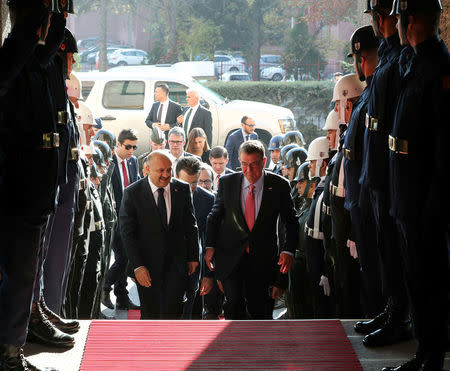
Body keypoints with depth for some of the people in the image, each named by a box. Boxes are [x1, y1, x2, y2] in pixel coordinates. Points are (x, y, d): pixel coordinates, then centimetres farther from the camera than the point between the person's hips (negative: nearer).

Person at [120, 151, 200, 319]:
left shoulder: (183, 190, 1)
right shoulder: (132, 193, -7)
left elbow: (191, 226, 9)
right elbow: (127, 232, -8)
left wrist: (193, 257, 10)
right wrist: (137, 266, -14)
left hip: (176, 263, 1)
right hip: (147, 264, -1)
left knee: (171, 313, -7)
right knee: (150, 315, 10)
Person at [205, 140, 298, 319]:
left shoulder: (279, 186, -4)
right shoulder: (227, 183, -1)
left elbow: (291, 222, 2)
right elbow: (214, 216, 10)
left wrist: (288, 250, -11)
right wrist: (210, 246, 0)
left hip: (263, 258, 0)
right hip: (230, 256, 0)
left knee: (260, 310, 7)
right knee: (234, 304, -13)